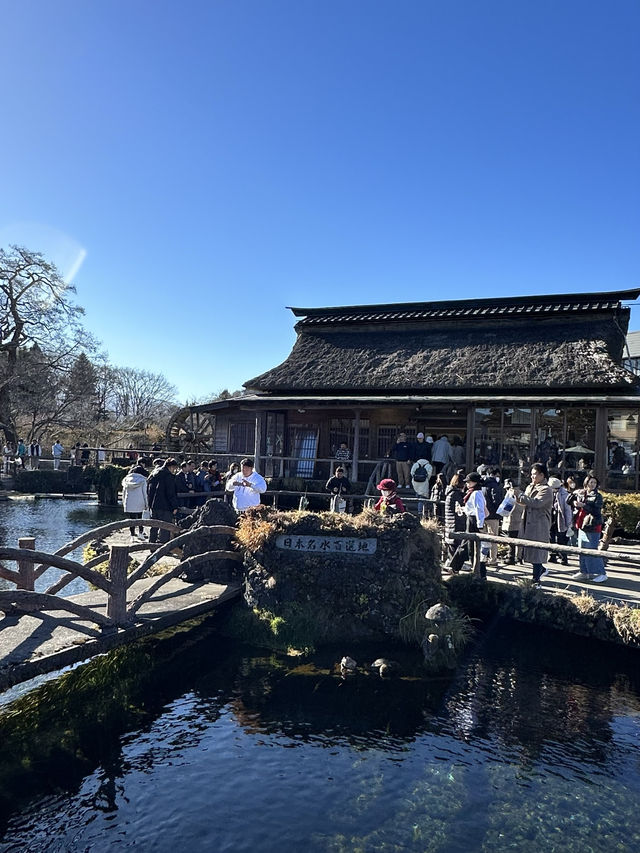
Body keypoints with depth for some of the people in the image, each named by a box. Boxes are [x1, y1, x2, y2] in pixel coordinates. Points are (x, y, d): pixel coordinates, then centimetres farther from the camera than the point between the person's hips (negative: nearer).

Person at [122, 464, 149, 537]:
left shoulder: (127, 479, 4)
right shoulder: (143, 480, -3)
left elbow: (124, 492, 9)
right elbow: (145, 493, -2)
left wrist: (124, 503, 17)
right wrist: (146, 504, 3)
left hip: (129, 504, 2)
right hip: (140, 504, -2)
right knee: (140, 520, 13)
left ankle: (133, 535, 5)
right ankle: (140, 533, 9)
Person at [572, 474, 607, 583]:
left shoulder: (597, 496, -4)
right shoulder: (581, 494, 13)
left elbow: (597, 510, -16)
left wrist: (583, 505, -22)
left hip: (593, 527, -6)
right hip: (582, 526, 6)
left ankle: (601, 573, -2)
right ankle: (584, 572, 20)